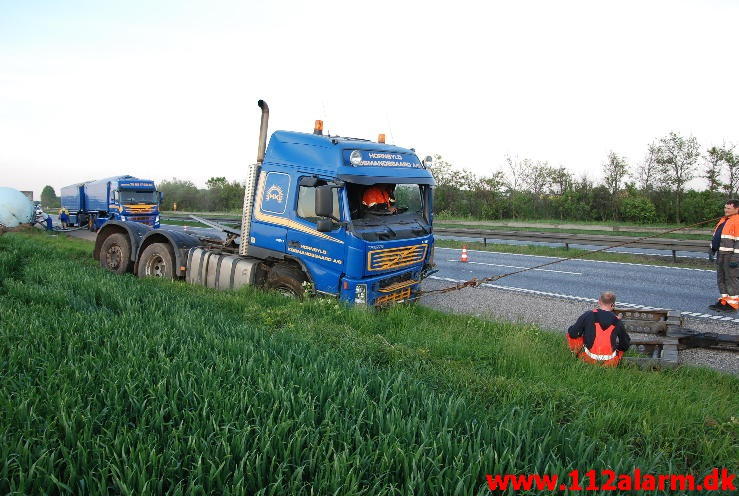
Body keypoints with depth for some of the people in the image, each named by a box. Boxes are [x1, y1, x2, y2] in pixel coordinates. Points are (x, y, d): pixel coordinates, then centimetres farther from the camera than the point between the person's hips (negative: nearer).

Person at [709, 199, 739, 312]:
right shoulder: (723, 220, 16)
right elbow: (715, 236, 24)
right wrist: (712, 250, 23)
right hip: (721, 254, 9)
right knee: (721, 278, 13)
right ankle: (723, 301, 21)